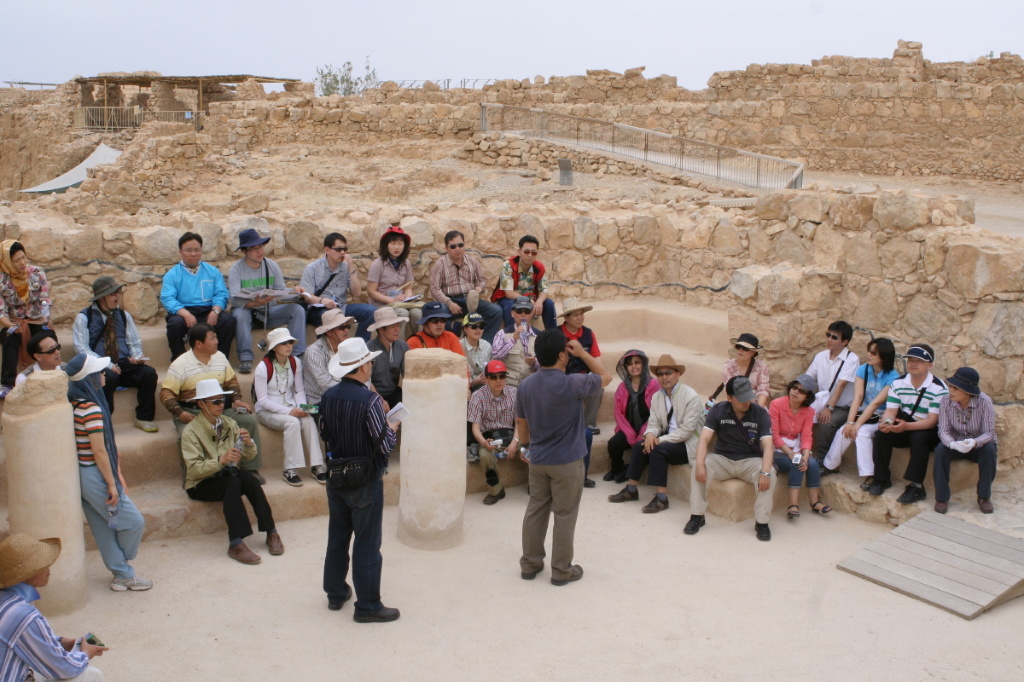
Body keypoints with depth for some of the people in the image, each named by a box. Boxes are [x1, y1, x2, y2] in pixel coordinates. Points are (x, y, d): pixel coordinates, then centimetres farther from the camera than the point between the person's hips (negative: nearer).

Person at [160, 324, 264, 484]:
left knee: (249, 420, -14)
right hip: (191, 413, -5)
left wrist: (237, 400, 1)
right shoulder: (180, 365, -9)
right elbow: (166, 393, -10)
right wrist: (179, 413, -25)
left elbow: (231, 381, 18)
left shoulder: (220, 357, 7)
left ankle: (250, 470, -5)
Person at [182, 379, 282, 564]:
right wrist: (221, 460, -34)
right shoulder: (191, 431, -9)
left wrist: (249, 443, -18)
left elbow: (248, 456, 5)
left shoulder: (229, 423, 6)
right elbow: (194, 469, -20)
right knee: (232, 483, -34)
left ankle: (271, 533, -28)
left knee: (248, 477, -29)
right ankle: (236, 544, -39)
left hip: (228, 476, 4)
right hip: (201, 485, -4)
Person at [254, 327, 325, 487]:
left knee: (308, 420, -27)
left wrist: (302, 407, -14)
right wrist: (289, 411, -23)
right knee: (292, 422, -33)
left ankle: (317, 466, -25)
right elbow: (263, 400, -14)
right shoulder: (263, 367, -12)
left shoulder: (295, 362, 3)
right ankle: (289, 470, -28)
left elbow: (299, 390, 7)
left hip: (290, 408, 4)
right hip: (267, 411, -4)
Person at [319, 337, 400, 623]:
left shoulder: (328, 397, -3)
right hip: (365, 481, -6)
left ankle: (335, 593, 33)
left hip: (335, 477, 6)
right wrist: (391, 427, 0)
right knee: (367, 544, 4)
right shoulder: (370, 400, -23)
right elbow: (384, 445, -20)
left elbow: (326, 433, 9)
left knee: (337, 536, 20)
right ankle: (367, 606, 12)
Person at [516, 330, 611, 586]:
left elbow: (521, 425, 7)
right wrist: (583, 353, -2)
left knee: (535, 511, 16)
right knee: (564, 516, 6)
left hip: (537, 460, 5)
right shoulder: (572, 384, -21)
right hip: (567, 462, -5)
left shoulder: (525, 385, -3)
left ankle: (530, 564, 25)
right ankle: (561, 571, 15)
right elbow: (605, 377, -4)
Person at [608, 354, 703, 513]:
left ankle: (661, 498, -25)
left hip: (688, 443, -6)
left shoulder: (691, 397, -16)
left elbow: (687, 430, -21)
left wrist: (660, 440, -24)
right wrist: (650, 434, -21)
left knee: (658, 450, -29)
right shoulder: (657, 397, 5)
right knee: (639, 445, -15)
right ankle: (631, 490, -4)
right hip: (668, 439, 7)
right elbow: (654, 423, 3)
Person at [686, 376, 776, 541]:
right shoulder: (718, 411, -6)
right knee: (697, 468, -27)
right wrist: (700, 464, -32)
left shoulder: (760, 413, -9)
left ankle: (761, 522, -18)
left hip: (750, 461, -1)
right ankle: (696, 516, -14)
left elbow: (767, 445, -18)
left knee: (770, 474, -31)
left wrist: (765, 472, -34)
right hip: (722, 459, 1)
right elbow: (704, 438, -14)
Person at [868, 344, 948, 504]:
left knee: (918, 438, -36)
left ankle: (916, 486, -30)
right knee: (881, 434, -22)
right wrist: (886, 423, -32)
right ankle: (882, 479, -11)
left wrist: (906, 426, -38)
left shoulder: (939, 388, -16)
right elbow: (890, 411, -6)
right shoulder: (898, 383, 0)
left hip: (929, 431, -4)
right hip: (904, 427, 4)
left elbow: (932, 421, -21)